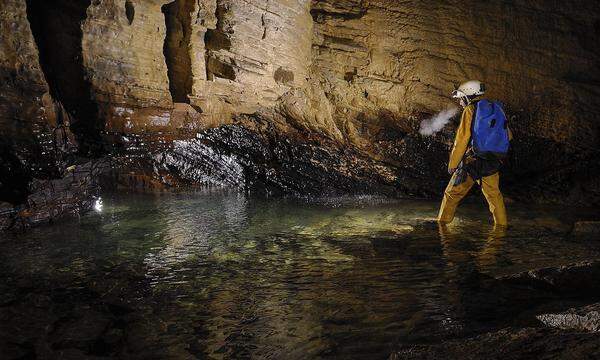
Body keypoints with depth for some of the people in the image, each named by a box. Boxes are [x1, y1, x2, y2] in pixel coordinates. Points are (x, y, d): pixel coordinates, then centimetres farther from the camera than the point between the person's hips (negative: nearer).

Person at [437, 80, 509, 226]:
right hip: (493, 164, 6)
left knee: (452, 195, 5)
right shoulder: (496, 109, 15)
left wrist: (452, 164, -5)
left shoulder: (470, 110, -5)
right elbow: (508, 135, 22)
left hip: (472, 162, -6)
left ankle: (441, 225, 10)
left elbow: (462, 139, -11)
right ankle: (502, 224, 24)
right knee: (494, 195, 18)